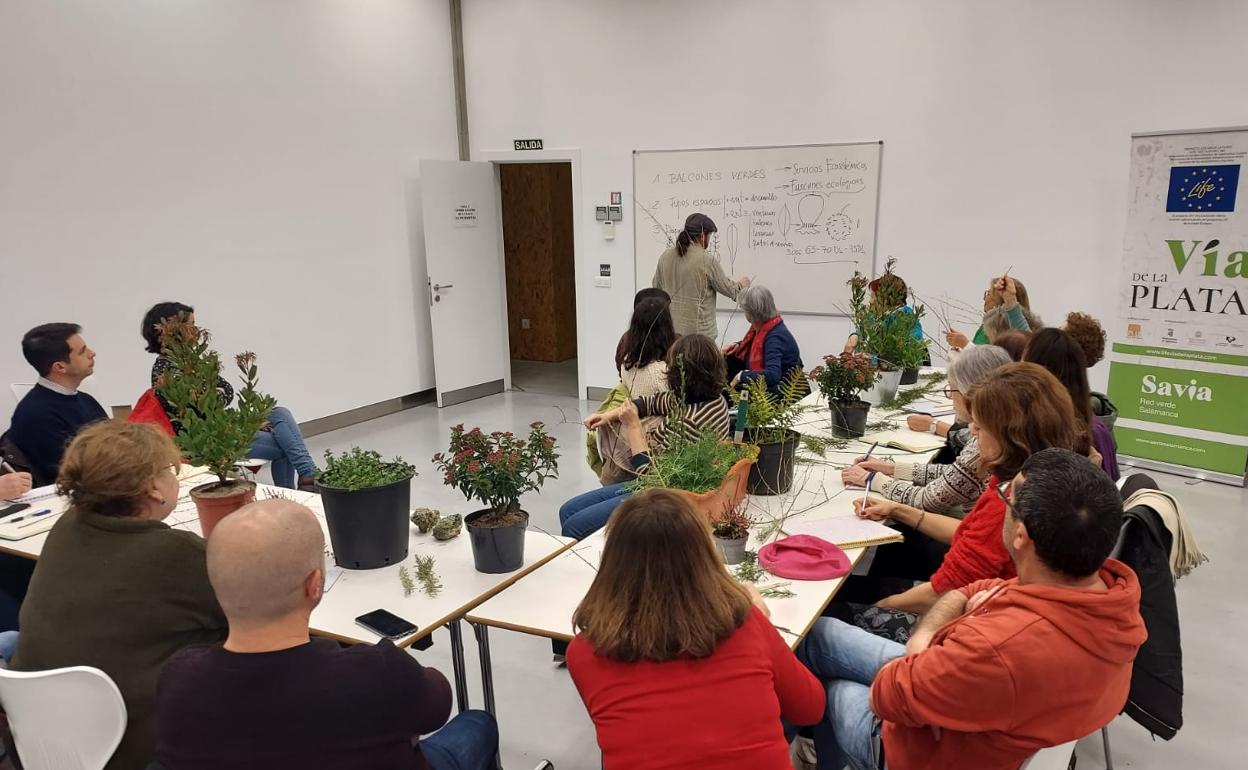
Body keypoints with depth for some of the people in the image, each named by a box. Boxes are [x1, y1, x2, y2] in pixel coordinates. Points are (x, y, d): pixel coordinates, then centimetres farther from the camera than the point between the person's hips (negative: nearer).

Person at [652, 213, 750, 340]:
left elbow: (656, 287, 16)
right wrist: (741, 284, 20)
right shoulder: (707, 261, -12)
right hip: (699, 332, -5)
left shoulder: (665, 257, 3)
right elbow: (730, 291, -2)